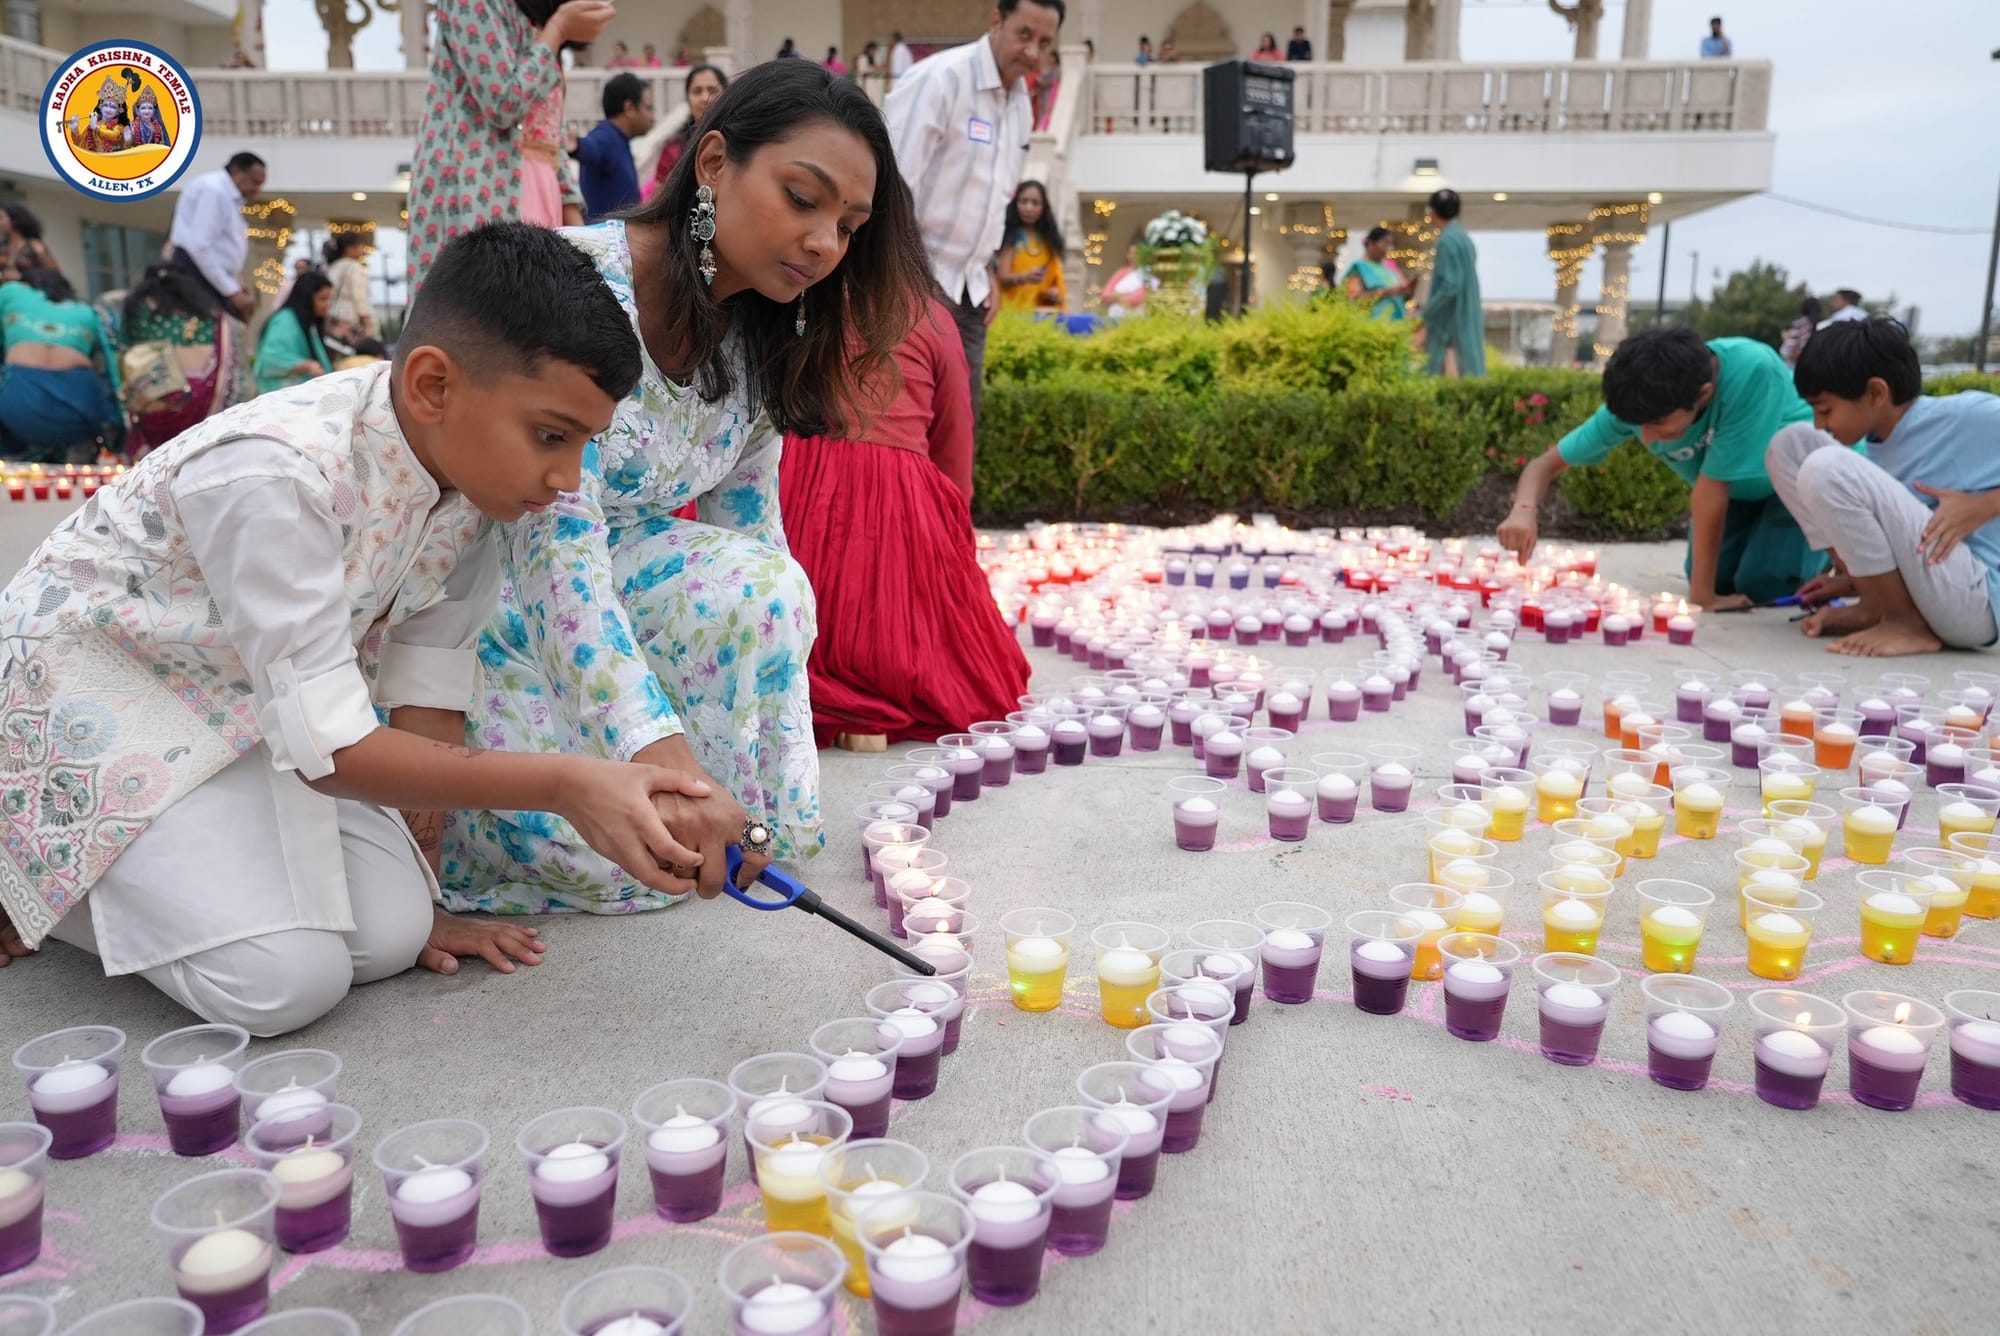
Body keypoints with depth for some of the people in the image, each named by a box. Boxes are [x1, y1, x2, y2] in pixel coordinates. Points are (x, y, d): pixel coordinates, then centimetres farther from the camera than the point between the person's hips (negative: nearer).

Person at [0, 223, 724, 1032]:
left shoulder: (468, 471, -13)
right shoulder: (278, 476, -35)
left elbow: (429, 686, -6)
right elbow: (331, 748, -32)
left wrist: (420, 895, -4)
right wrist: (566, 786, -38)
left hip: (243, 710, 6)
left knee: (392, 934, -10)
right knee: (285, 980, -20)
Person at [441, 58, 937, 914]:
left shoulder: (757, 345, -2)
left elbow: (752, 535, 0)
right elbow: (553, 549, -34)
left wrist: (784, 796, -7)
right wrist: (661, 752, -47)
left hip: (609, 576, 6)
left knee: (761, 590, -24)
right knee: (629, 855, -19)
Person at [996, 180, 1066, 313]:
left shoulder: (1049, 239, 11)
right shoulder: (1011, 237, -1)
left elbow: (1057, 277, 17)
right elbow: (1004, 278, -9)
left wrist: (1057, 292, -6)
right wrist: (1025, 277, -29)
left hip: (1044, 311, 4)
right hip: (1014, 310, -4)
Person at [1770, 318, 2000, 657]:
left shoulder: (1968, 418, -12)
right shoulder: (1877, 449, 10)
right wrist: (1852, 582, 8)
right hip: (1919, 590, 8)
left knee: (1825, 469, -24)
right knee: (1791, 444, 5)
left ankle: (1907, 623, -12)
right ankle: (1874, 607, 1)